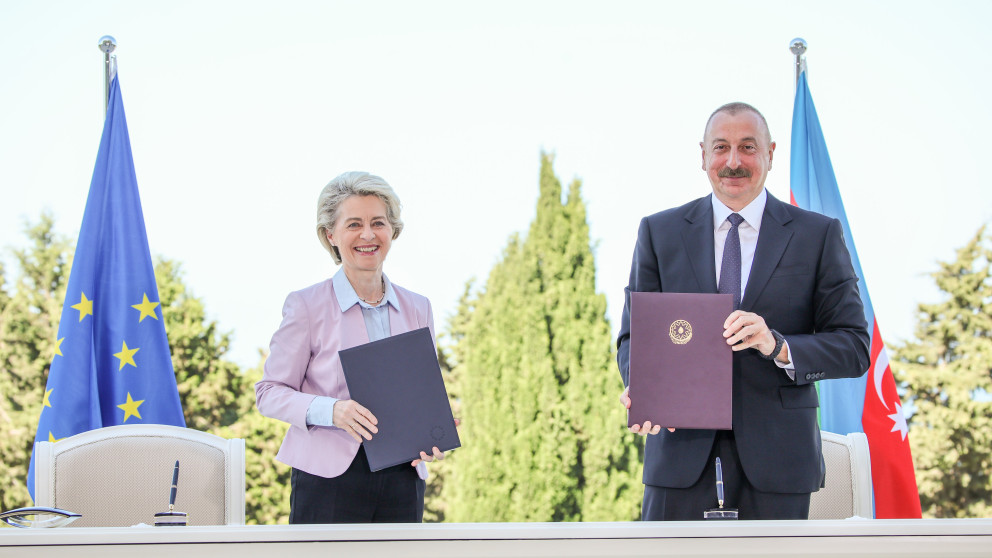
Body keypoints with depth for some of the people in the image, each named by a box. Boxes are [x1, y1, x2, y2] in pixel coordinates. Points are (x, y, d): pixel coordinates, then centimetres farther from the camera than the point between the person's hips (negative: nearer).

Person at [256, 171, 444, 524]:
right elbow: (270, 393, -1)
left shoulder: (418, 309, 13)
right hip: (329, 480, -4)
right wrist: (331, 410, -18)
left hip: (402, 481, 4)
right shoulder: (306, 306, 0)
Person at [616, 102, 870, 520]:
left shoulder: (819, 235, 6)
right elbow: (633, 335, 8)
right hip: (682, 454, 1)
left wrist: (778, 346, -19)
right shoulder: (659, 232, 11)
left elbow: (854, 347, 1)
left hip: (775, 457, -1)